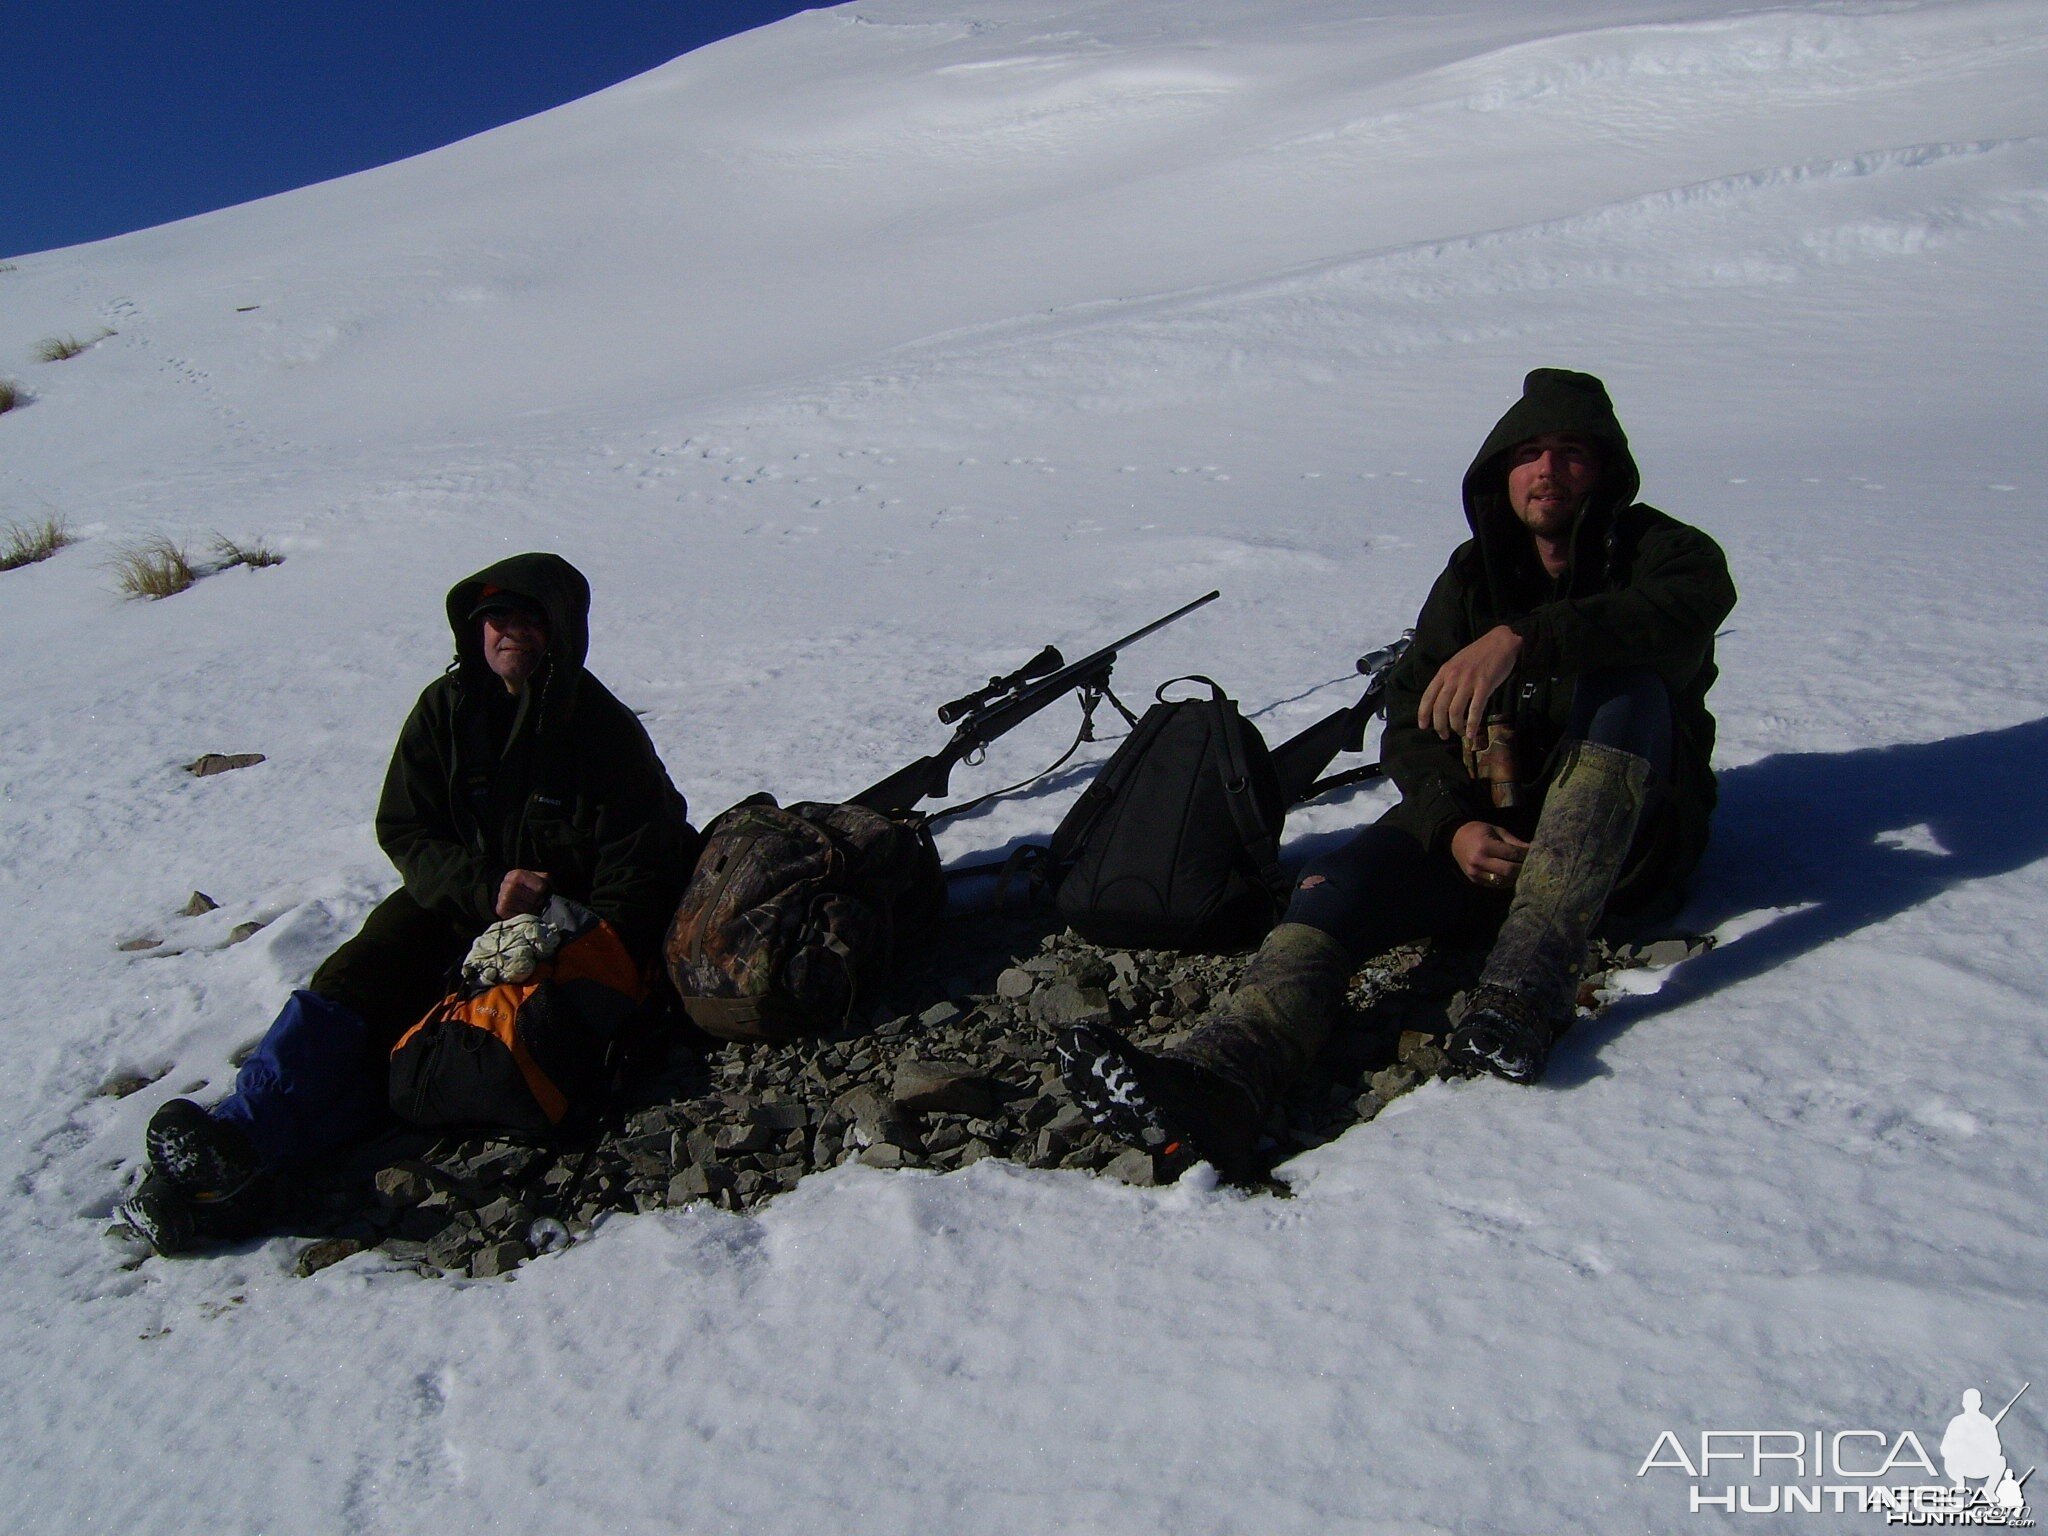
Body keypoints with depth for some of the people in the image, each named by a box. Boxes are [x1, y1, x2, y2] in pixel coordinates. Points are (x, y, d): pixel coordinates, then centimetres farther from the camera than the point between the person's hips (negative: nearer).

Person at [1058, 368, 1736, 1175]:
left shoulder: (1667, 554, 0)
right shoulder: (1471, 576, 11)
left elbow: (1677, 618, -26)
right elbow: (1412, 726, 3)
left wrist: (1523, 638, -43)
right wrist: (1455, 826, -18)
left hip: (1626, 844, -2)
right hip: (1485, 834, 3)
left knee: (1626, 686, -32)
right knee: (1340, 882, -26)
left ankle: (1526, 990, -42)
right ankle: (1218, 1077, -54)